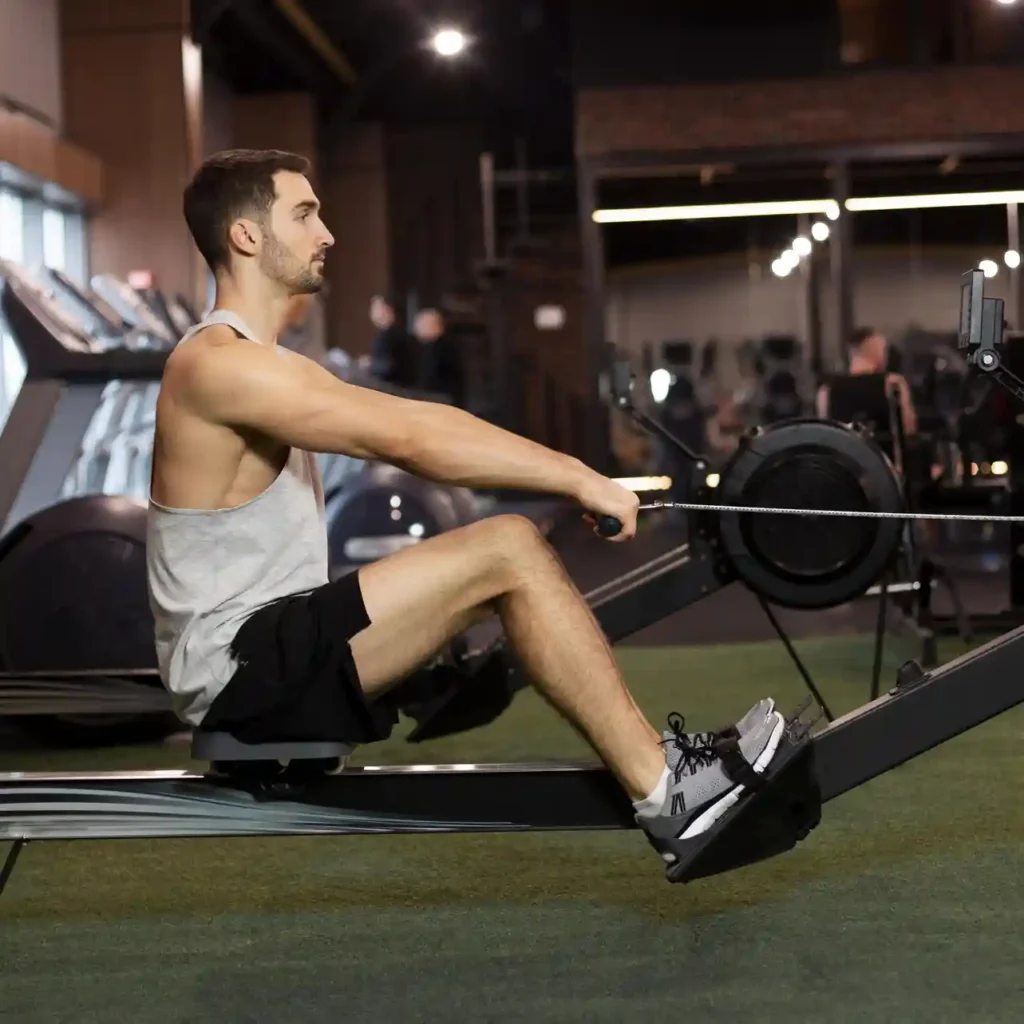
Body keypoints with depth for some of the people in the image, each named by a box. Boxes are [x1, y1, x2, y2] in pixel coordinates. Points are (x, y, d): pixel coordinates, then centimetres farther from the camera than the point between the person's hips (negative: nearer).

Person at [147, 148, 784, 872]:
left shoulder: (261, 365, 18)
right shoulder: (219, 364, -16)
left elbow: (410, 421, 17)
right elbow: (407, 439, -21)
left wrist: (573, 471, 11)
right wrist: (580, 480, -17)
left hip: (276, 650, 10)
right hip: (239, 669, -10)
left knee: (510, 553, 5)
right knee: (508, 554, -18)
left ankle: (652, 756, 3)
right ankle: (665, 791, -15)